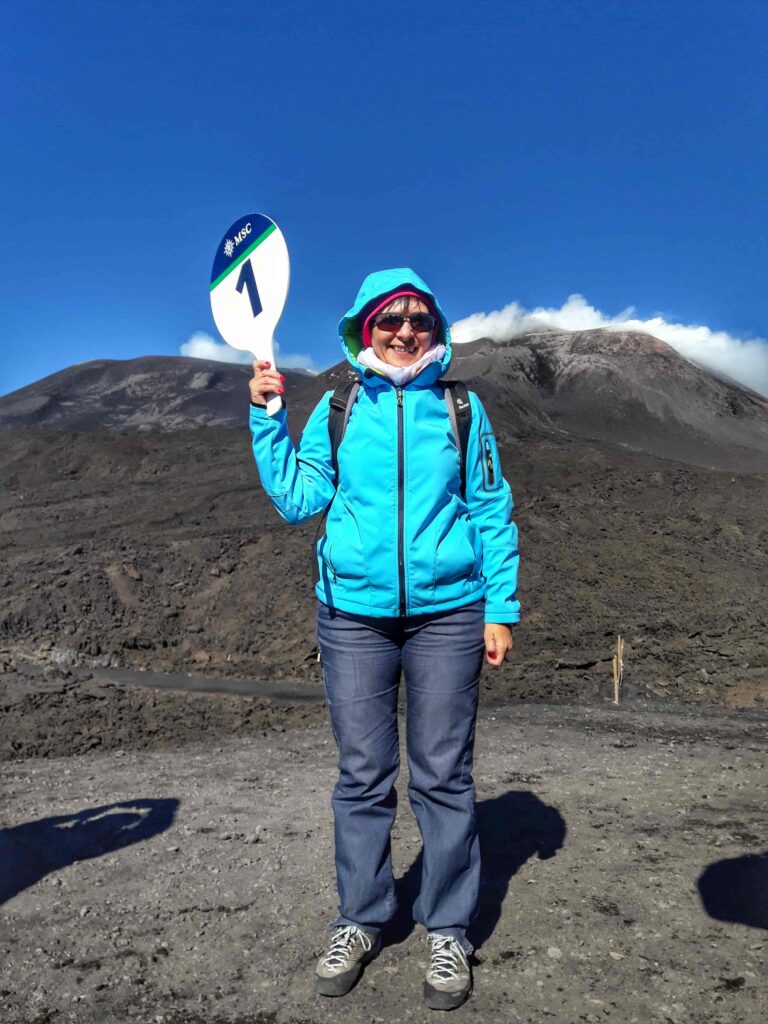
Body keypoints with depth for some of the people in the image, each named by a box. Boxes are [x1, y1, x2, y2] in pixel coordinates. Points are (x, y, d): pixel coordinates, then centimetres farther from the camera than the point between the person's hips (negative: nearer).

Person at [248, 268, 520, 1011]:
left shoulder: (461, 407, 4)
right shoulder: (337, 409, 6)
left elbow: (492, 512, 5)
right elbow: (297, 499, 4)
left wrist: (500, 608, 0)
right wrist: (267, 418, -3)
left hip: (446, 614, 0)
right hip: (354, 615, 1)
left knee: (443, 776, 7)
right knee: (362, 776, 10)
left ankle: (448, 932, 25)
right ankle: (358, 923, 28)